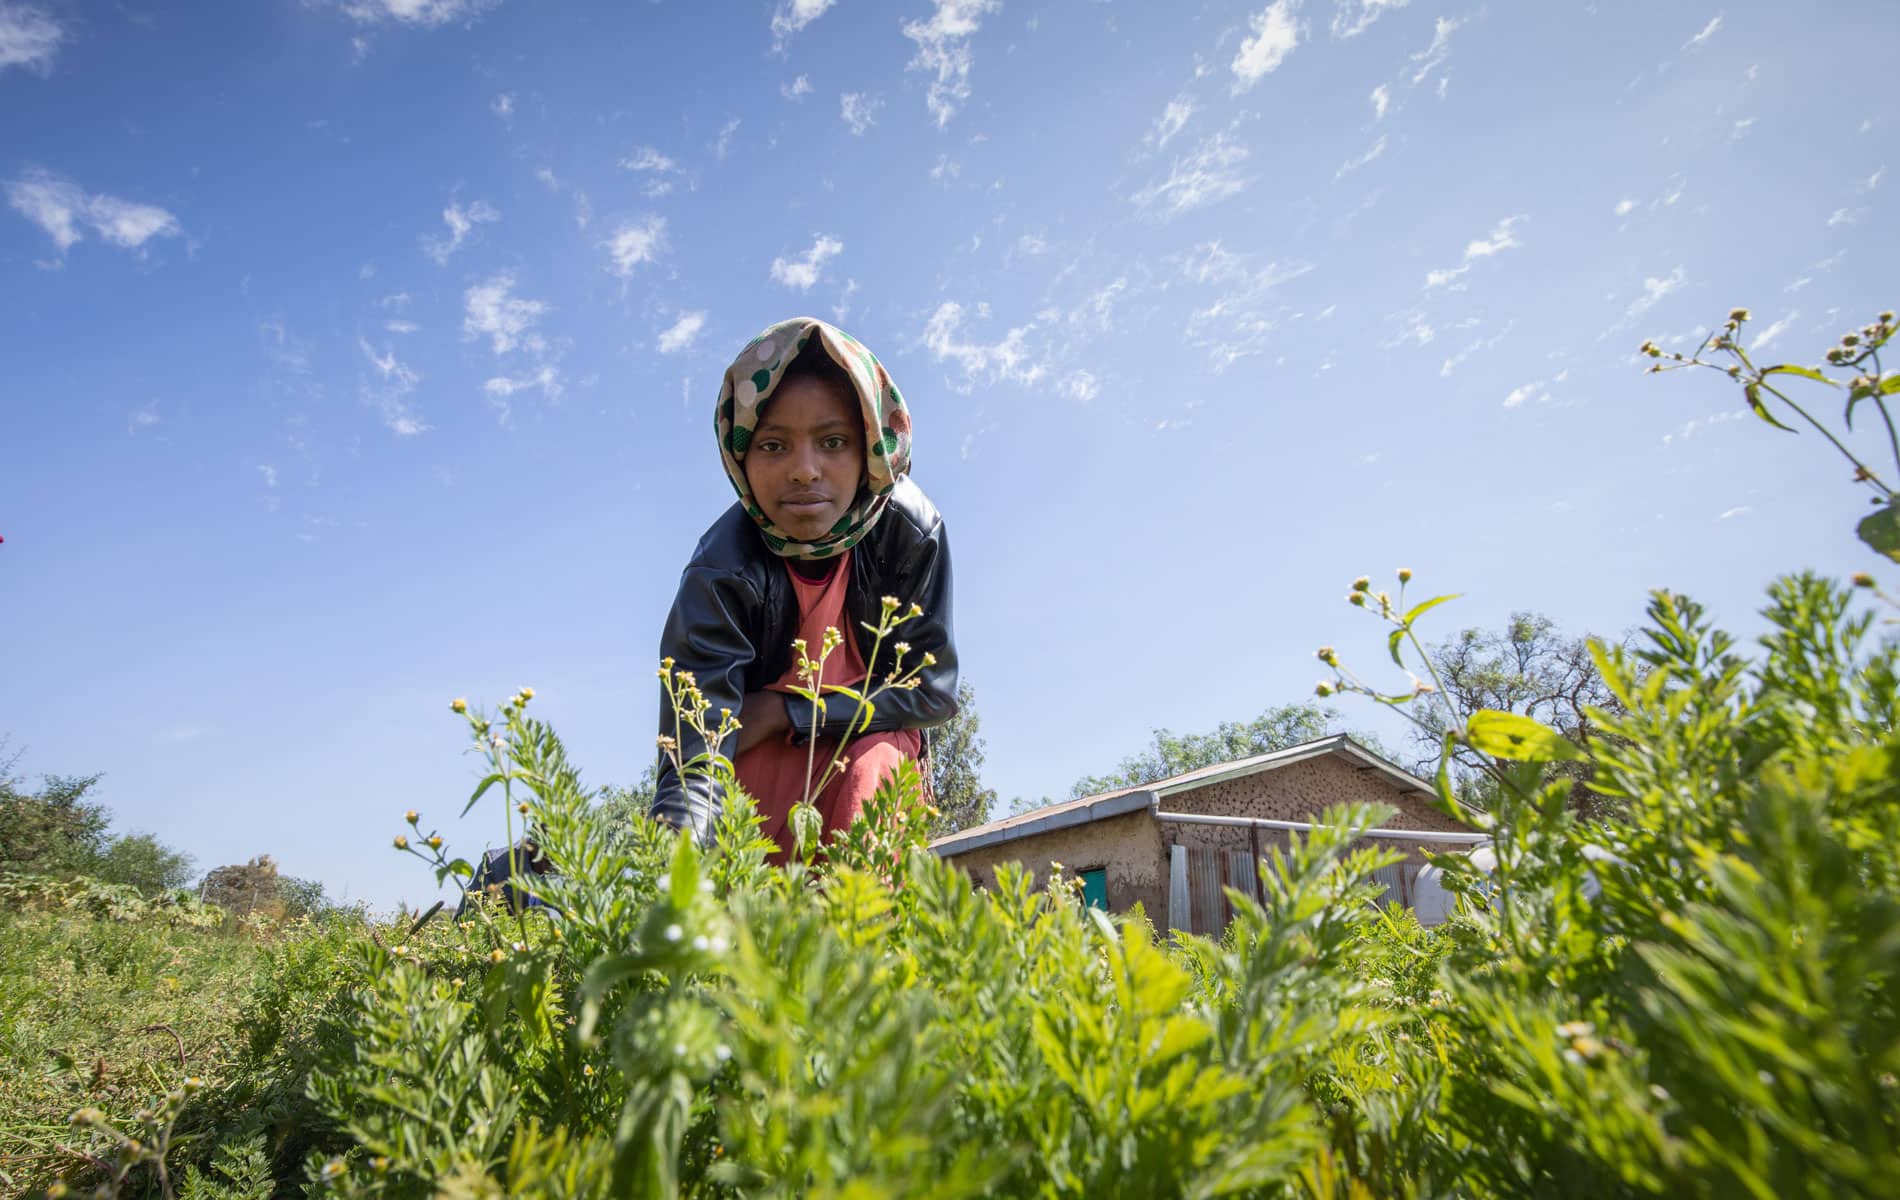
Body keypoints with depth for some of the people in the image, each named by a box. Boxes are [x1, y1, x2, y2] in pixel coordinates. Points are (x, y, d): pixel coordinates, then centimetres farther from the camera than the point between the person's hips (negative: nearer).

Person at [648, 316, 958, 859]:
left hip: (872, 738, 1)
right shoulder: (721, 574, -31)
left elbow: (933, 689, -17)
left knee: (868, 772, -29)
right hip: (763, 759, -1)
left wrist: (784, 711, -24)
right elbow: (694, 757, -39)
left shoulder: (912, 531, -24)